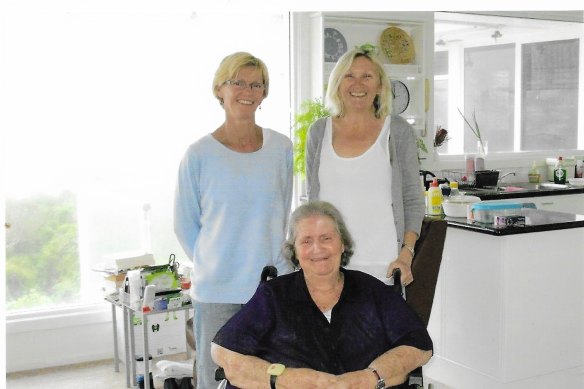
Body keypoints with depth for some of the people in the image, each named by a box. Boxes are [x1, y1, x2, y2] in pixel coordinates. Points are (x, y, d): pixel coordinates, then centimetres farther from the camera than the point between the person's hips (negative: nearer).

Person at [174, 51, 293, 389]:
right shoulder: (200, 154, -5)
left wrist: (270, 258, 10)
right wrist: (212, 264, 2)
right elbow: (185, 225, 4)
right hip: (217, 289, -2)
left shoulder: (282, 148, 3)